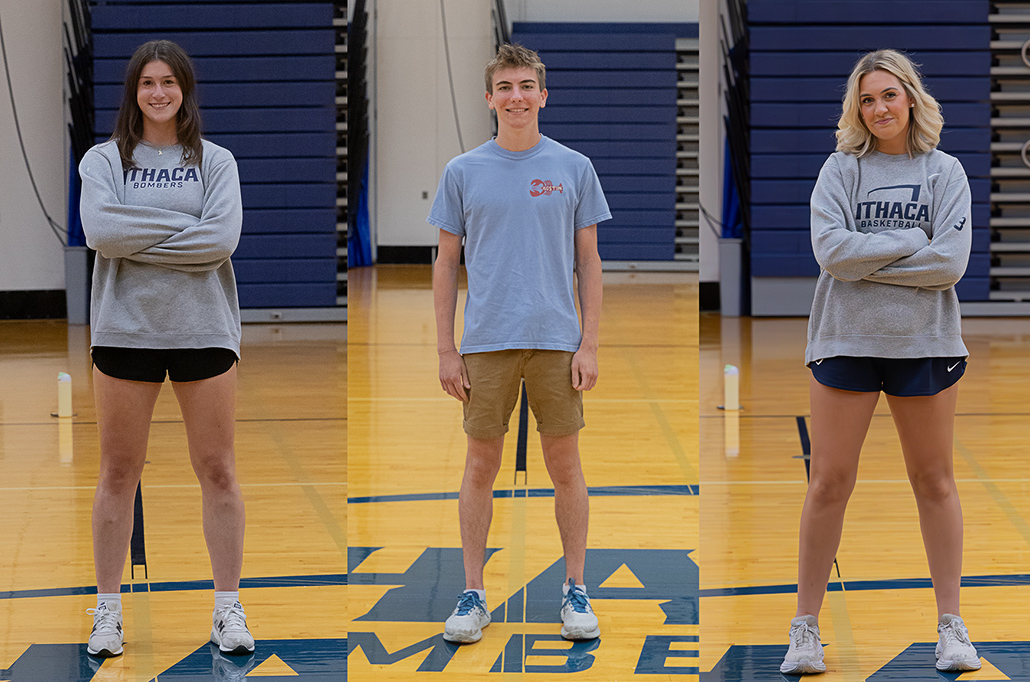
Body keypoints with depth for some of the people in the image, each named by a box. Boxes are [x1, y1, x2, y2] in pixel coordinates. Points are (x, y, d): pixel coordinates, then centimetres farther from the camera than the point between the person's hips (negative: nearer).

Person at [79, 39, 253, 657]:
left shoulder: (215, 161, 6)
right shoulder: (104, 160, 5)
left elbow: (223, 237, -10)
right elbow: (98, 229, -13)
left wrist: (139, 241, -12)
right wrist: (183, 226, -12)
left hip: (203, 328, 0)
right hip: (125, 328, 0)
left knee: (217, 471, 2)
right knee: (119, 472, 3)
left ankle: (229, 608, 9)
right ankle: (108, 611, 10)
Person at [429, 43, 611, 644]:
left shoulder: (574, 168, 4)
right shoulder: (463, 172, 5)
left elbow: (589, 262, 6)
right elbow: (447, 263, 7)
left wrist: (589, 345, -2)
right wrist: (447, 351, 1)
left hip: (557, 341, 0)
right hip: (486, 344, 0)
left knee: (565, 465, 4)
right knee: (482, 466, 4)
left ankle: (576, 590, 14)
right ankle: (474, 594, 12)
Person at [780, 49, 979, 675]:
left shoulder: (945, 172, 3)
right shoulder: (841, 170, 3)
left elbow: (951, 263, -10)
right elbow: (830, 249, -12)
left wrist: (867, 260, -11)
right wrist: (913, 241, -12)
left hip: (925, 341, 0)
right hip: (846, 339, 0)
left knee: (934, 481, 7)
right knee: (830, 482, 0)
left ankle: (952, 626, 14)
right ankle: (806, 628, 7)